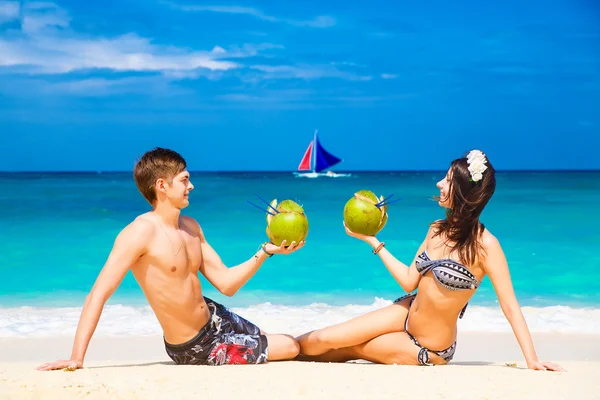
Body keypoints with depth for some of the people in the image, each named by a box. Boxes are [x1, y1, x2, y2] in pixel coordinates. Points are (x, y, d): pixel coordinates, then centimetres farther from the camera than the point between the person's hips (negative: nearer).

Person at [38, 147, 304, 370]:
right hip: (194, 349, -8)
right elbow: (98, 295, -30)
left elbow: (226, 284, 3)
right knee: (289, 348, 3)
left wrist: (266, 251, -10)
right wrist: (76, 359, -36)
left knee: (292, 347, 20)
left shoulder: (191, 227, 0)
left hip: (214, 318, 8)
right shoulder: (140, 233, -26)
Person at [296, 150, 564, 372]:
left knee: (345, 348, 0)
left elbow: (510, 306, -23)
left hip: (427, 349, -5)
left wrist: (531, 360, -28)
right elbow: (410, 281, 1)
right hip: (407, 313, 5)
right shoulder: (437, 229, -3)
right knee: (325, 338, -2)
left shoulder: (484, 245, -24)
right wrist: (372, 241, 4)